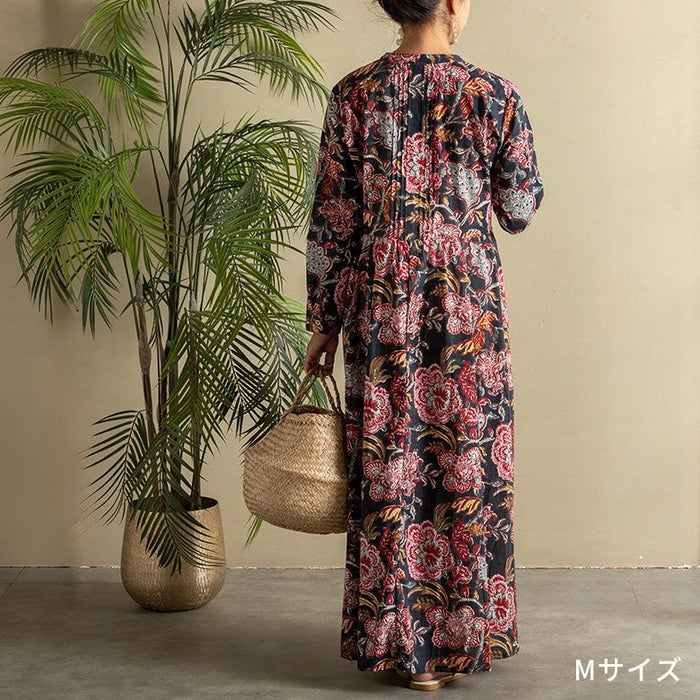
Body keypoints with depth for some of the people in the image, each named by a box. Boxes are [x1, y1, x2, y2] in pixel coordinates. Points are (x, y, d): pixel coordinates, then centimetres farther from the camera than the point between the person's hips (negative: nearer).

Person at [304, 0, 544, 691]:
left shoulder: (354, 95, -2)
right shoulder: (494, 94, -5)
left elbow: (331, 221, -2)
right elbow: (518, 212, 3)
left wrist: (323, 324, 6)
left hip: (382, 306, 1)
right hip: (469, 303, -1)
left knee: (388, 467, 8)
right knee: (467, 463, 9)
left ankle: (396, 640, 16)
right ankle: (458, 636, 18)